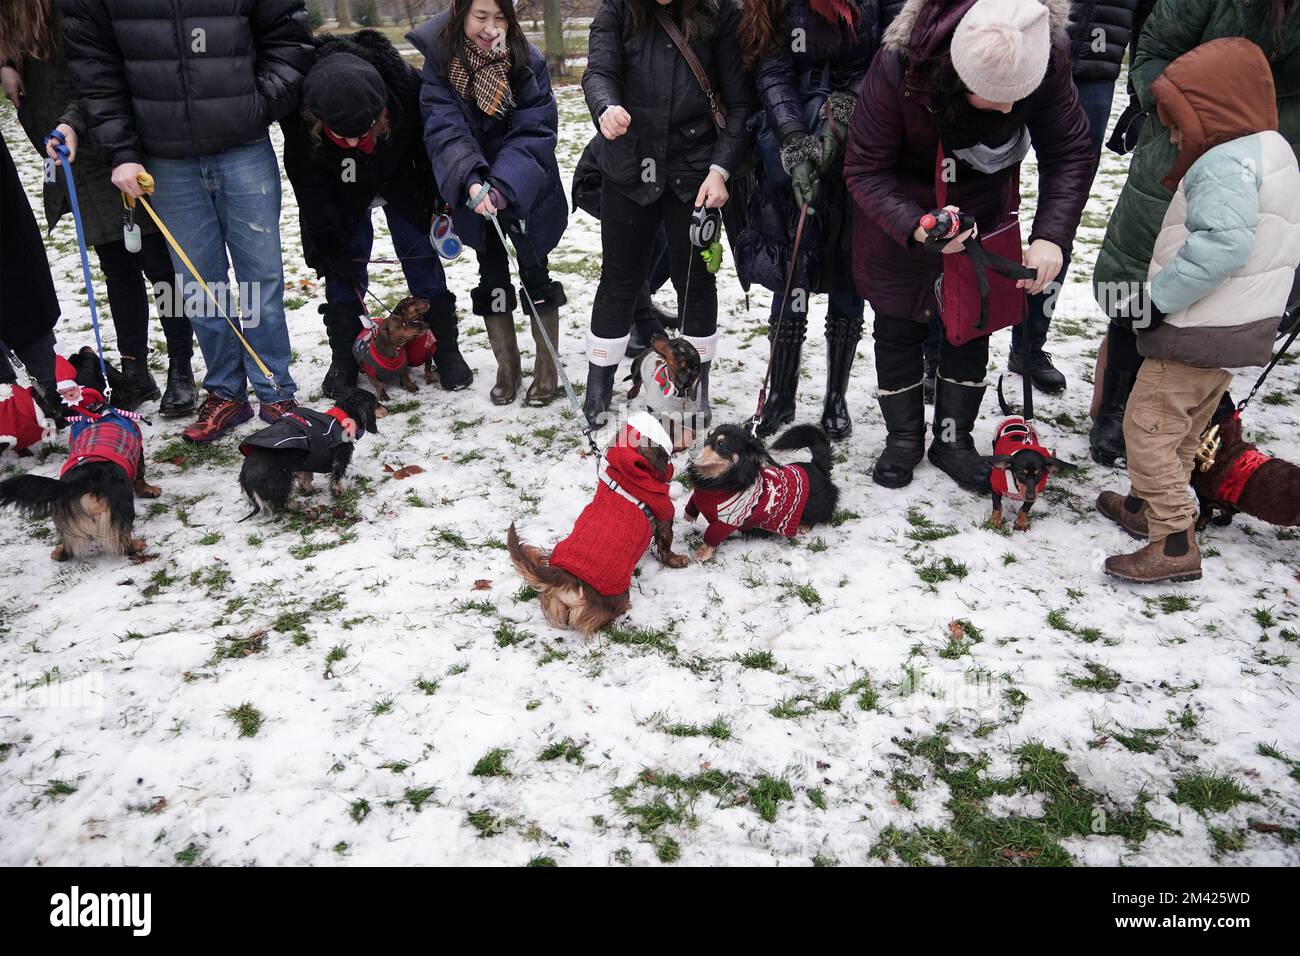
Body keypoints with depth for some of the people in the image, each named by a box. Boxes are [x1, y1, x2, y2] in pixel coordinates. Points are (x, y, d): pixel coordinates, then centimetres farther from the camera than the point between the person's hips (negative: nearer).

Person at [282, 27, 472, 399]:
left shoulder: (406, 85, -37)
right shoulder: (298, 113, -35)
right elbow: (309, 188, -21)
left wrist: (440, 202, -8)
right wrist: (333, 249, -17)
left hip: (400, 180, 0)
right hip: (341, 191, 0)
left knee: (421, 257, -2)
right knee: (341, 269, -3)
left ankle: (446, 350, 9)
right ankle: (343, 359, 10)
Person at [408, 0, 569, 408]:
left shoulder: (529, 61, -16)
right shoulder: (439, 62, -14)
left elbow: (534, 132, -21)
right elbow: (445, 129, -24)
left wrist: (503, 186, -35)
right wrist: (471, 180, -42)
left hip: (527, 190, -1)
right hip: (473, 192, 2)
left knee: (535, 274, 2)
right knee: (492, 278, 9)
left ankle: (547, 370, 15)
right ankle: (507, 368, 22)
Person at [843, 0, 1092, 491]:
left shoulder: (1047, 57, -27)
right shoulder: (898, 65, -35)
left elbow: (1068, 155, -18)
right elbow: (864, 170, -26)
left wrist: (1051, 235, -34)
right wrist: (915, 226, -43)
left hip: (983, 209, 2)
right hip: (898, 211, -2)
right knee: (899, 325, 7)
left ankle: (953, 438, 26)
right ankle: (904, 437, 27)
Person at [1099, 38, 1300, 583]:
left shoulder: (1224, 161, -19)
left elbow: (1223, 243, -32)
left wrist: (1158, 297, -25)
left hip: (1194, 335, -10)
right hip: (1237, 333, 11)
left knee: (1149, 430, -4)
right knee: (1183, 430, 21)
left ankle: (1174, 544, -1)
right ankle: (1146, 505, 37)